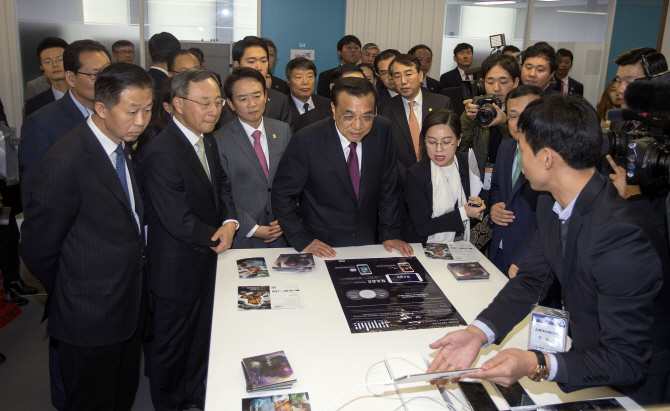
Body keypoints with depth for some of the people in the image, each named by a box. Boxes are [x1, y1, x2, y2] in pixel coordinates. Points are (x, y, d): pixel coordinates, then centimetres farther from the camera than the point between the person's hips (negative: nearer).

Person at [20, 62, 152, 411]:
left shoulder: (123, 146, 4)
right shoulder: (65, 163, -24)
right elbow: (37, 248, -17)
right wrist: (71, 298, -2)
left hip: (131, 307, 8)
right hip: (90, 318, -7)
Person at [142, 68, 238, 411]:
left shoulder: (207, 139, 2)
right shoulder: (162, 154, -27)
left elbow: (221, 186, 8)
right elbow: (180, 222, -29)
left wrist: (229, 222, -11)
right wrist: (217, 237, -13)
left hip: (207, 260, 9)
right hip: (178, 270, -8)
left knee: (201, 335, 25)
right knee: (171, 344, 14)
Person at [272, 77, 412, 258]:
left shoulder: (382, 130, -6)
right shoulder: (306, 141, -17)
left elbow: (387, 187, 5)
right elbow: (282, 196, -7)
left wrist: (390, 234, 2)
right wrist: (303, 241, -11)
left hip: (367, 244, 4)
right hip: (323, 249, -3)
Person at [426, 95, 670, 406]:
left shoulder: (621, 236, -30)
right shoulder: (551, 206, -5)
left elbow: (627, 360, -26)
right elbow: (530, 280, 2)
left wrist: (536, 365, -38)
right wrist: (478, 332, -13)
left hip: (629, 390, -6)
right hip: (583, 352, 6)